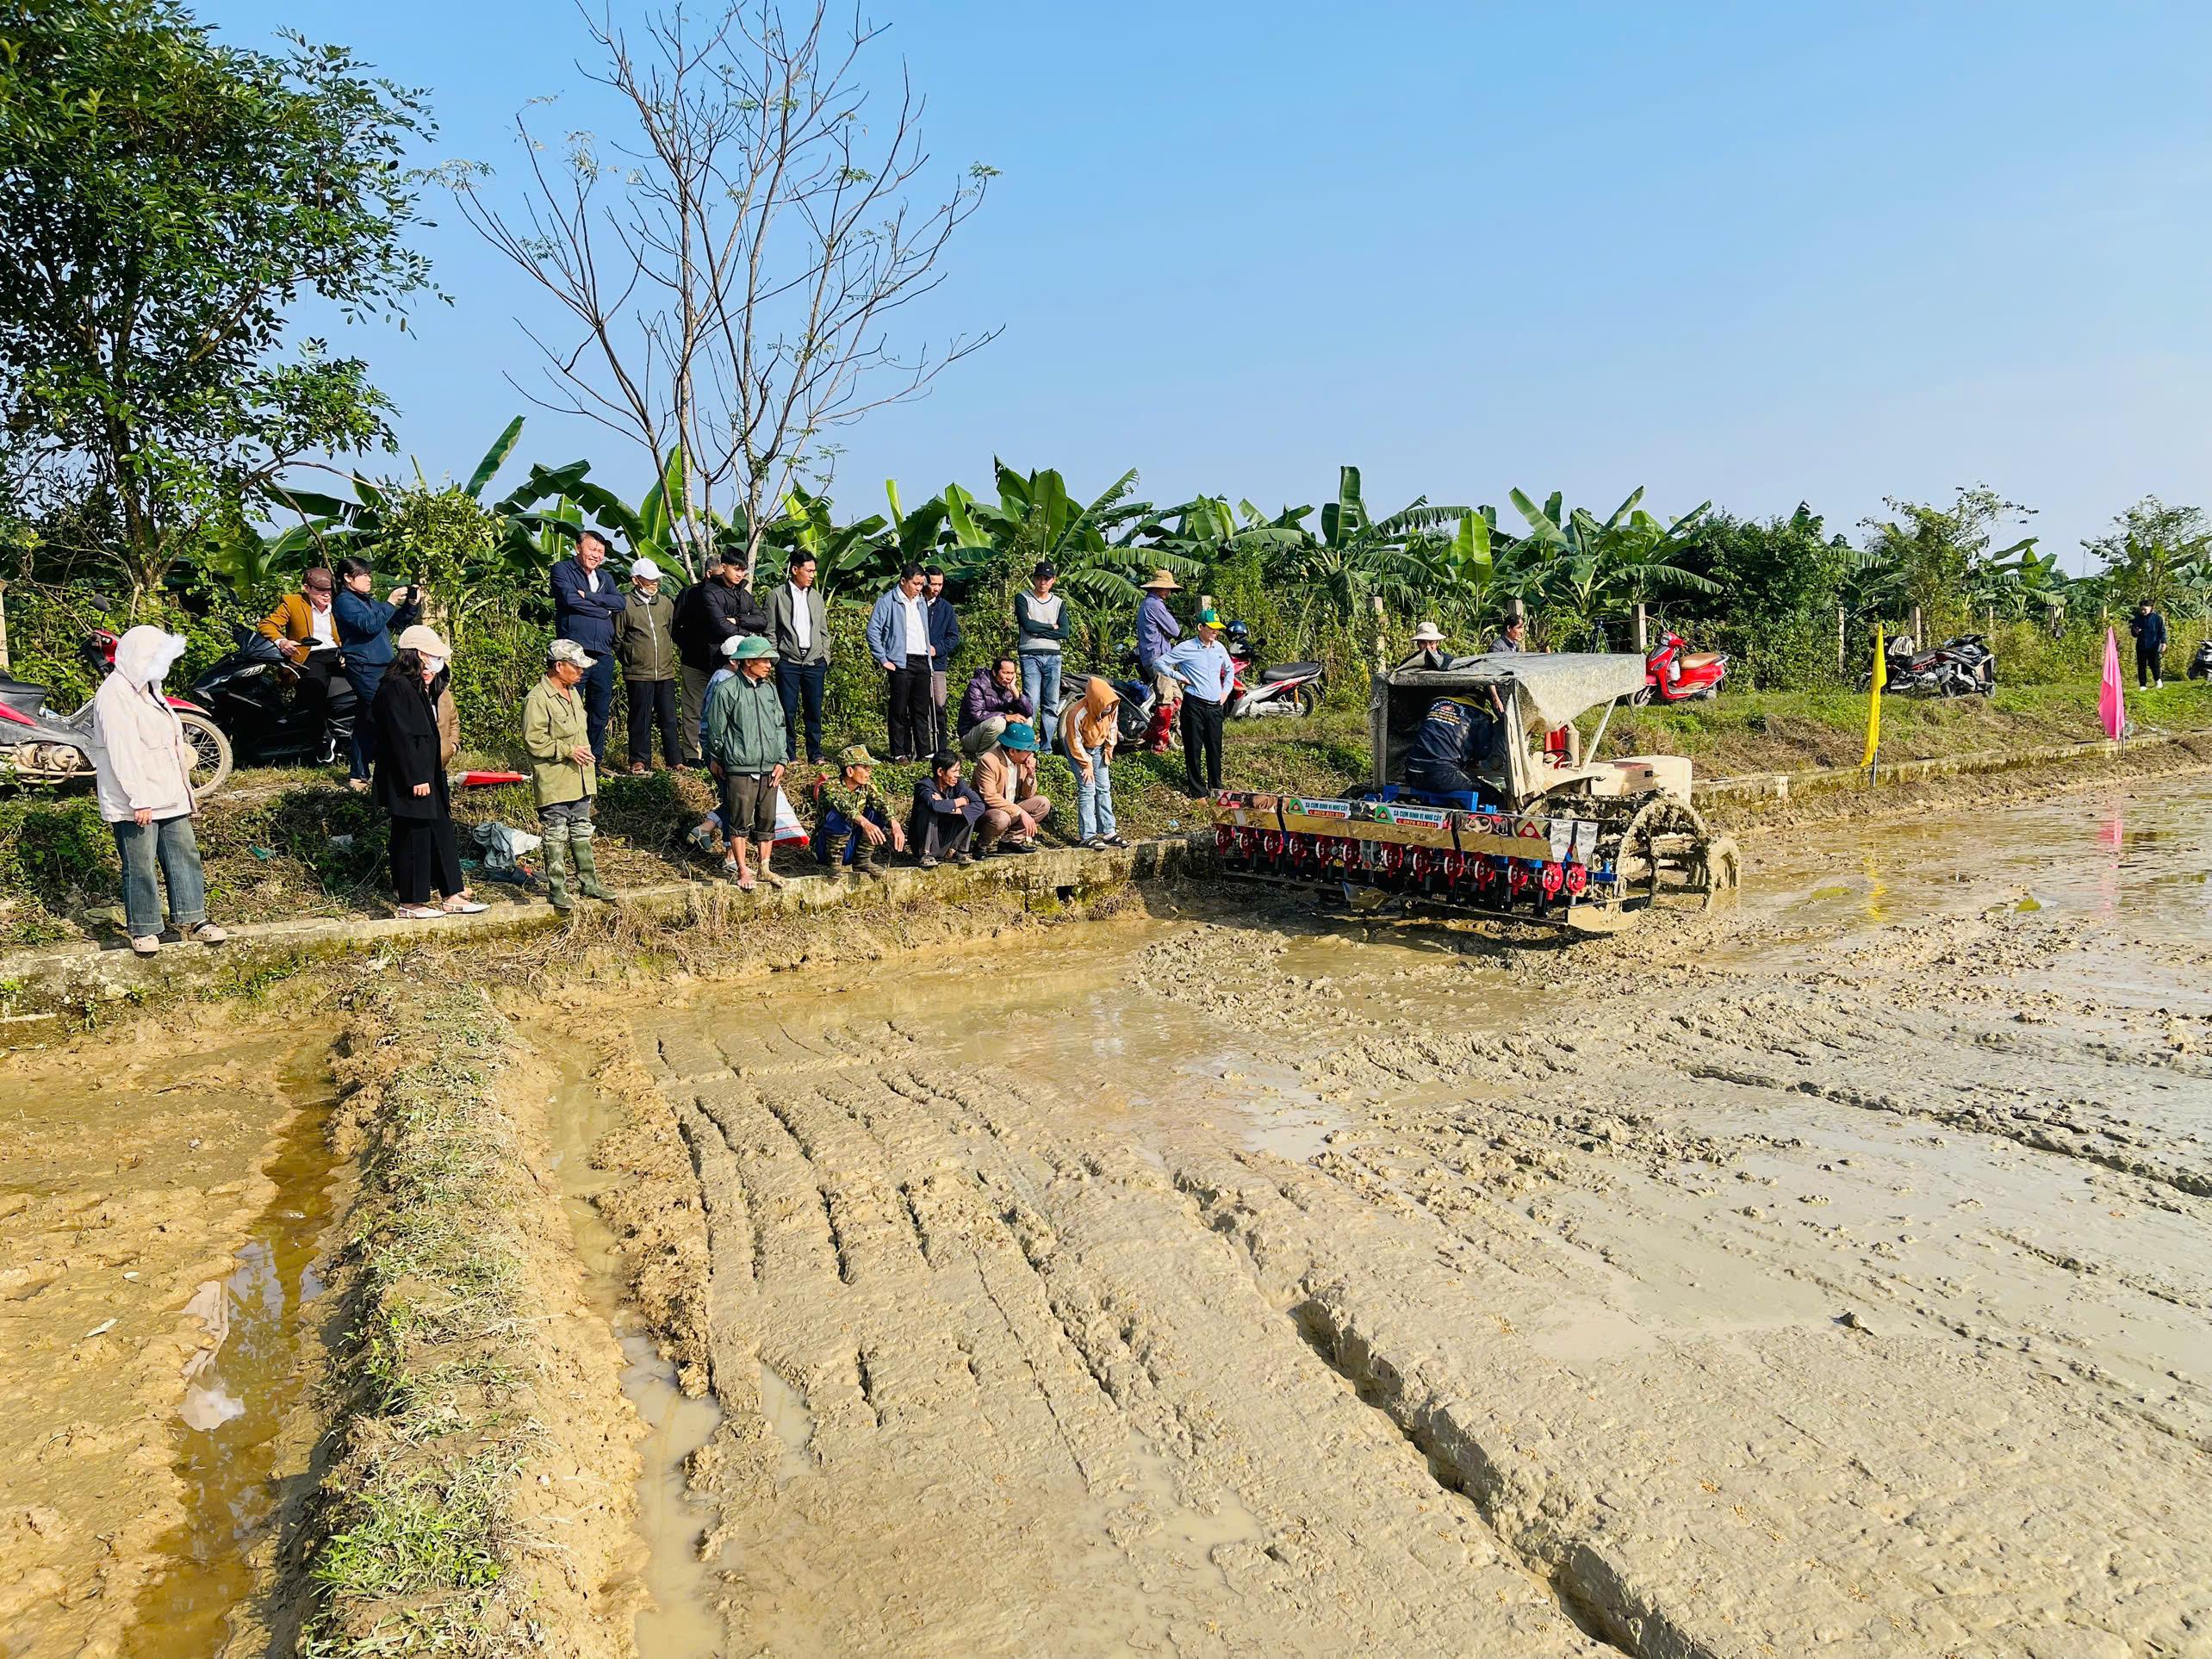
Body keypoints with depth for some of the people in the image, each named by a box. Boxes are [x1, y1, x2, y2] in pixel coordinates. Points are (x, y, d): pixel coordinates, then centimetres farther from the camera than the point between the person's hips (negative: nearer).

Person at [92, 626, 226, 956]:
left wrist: (186, 791, 22)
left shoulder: (147, 690, 16)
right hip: (134, 803, -9)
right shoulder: (115, 694, -16)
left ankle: (190, 920, 18)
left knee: (184, 855, 10)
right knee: (140, 867, 1)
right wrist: (138, 800, -24)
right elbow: (123, 752, -22)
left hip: (169, 797, 9)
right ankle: (143, 930, 12)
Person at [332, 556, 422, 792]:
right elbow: (369, 624, -20)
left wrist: (412, 605, 7)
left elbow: (398, 622, 23)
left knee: (366, 722, 10)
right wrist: (390, 603, -18)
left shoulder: (369, 601, 21)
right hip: (364, 669, -9)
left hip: (382, 668, 9)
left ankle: (359, 776, 14)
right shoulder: (344, 601, -5)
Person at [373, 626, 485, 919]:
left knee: (442, 833, 11)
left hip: (427, 777, 10)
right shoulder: (396, 688, -17)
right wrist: (416, 779, -22)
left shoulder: (422, 689, 16)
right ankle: (411, 903, 9)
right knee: (413, 838, -2)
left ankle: (453, 896, 17)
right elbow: (401, 737, -21)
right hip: (408, 781, -10)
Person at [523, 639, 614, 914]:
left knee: (582, 832, 15)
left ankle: (588, 882, 24)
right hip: (554, 783, -9)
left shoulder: (572, 693, 13)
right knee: (556, 836, -1)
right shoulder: (537, 699, -16)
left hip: (580, 779, 9)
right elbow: (533, 742, -19)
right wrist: (568, 751, -21)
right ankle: (557, 889, 6)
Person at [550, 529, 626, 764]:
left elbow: (620, 602, 1)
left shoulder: (605, 577, 20)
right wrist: (604, 610, -4)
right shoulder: (562, 570, 4)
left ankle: (595, 761, 18)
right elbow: (570, 599, -13)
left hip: (603, 654, 6)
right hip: (574, 653, -6)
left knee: (600, 714, 9)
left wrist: (588, 596, -11)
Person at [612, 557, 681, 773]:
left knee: (669, 718, 8)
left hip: (665, 672, 4)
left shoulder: (666, 602, 8)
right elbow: (617, 639, 3)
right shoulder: (625, 604, -4)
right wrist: (630, 660, 5)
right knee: (641, 719, 3)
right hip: (638, 674, -3)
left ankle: (675, 759, 15)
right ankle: (640, 761, 12)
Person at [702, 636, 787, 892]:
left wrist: (781, 760, 8)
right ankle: (741, 870, 11)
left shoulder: (769, 688, 9)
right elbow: (716, 729, -1)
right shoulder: (726, 690, -9)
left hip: (768, 769, 5)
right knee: (739, 821, 1)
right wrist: (715, 758, 7)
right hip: (739, 769, -5)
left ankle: (765, 868, 21)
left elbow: (779, 725, 13)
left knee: (767, 820, 10)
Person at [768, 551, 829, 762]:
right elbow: (770, 632, 1)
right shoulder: (777, 596, 2)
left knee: (814, 710, 3)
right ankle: (789, 755, 6)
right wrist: (775, 659, -5)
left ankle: (815, 753, 11)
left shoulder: (816, 596, 14)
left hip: (814, 662, 3)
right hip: (788, 662, -3)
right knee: (788, 710, -1)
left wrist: (825, 658, 10)